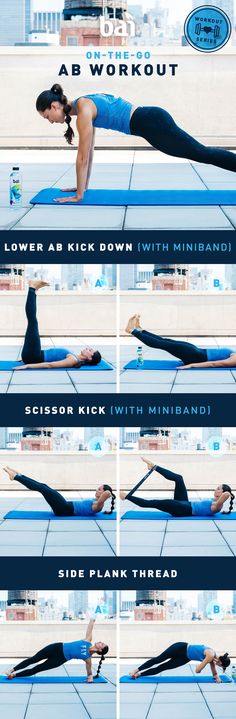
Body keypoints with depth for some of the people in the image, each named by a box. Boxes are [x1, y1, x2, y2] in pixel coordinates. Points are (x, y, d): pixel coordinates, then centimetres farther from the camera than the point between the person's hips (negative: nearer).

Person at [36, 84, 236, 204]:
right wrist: (83, 186, 23)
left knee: (203, 154, -8)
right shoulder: (84, 105, 15)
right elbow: (89, 152, 22)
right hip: (151, 121, 9)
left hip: (153, 124, -9)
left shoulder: (83, 110, -14)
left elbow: (83, 157, -14)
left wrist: (78, 195, -9)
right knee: (202, 154, 13)